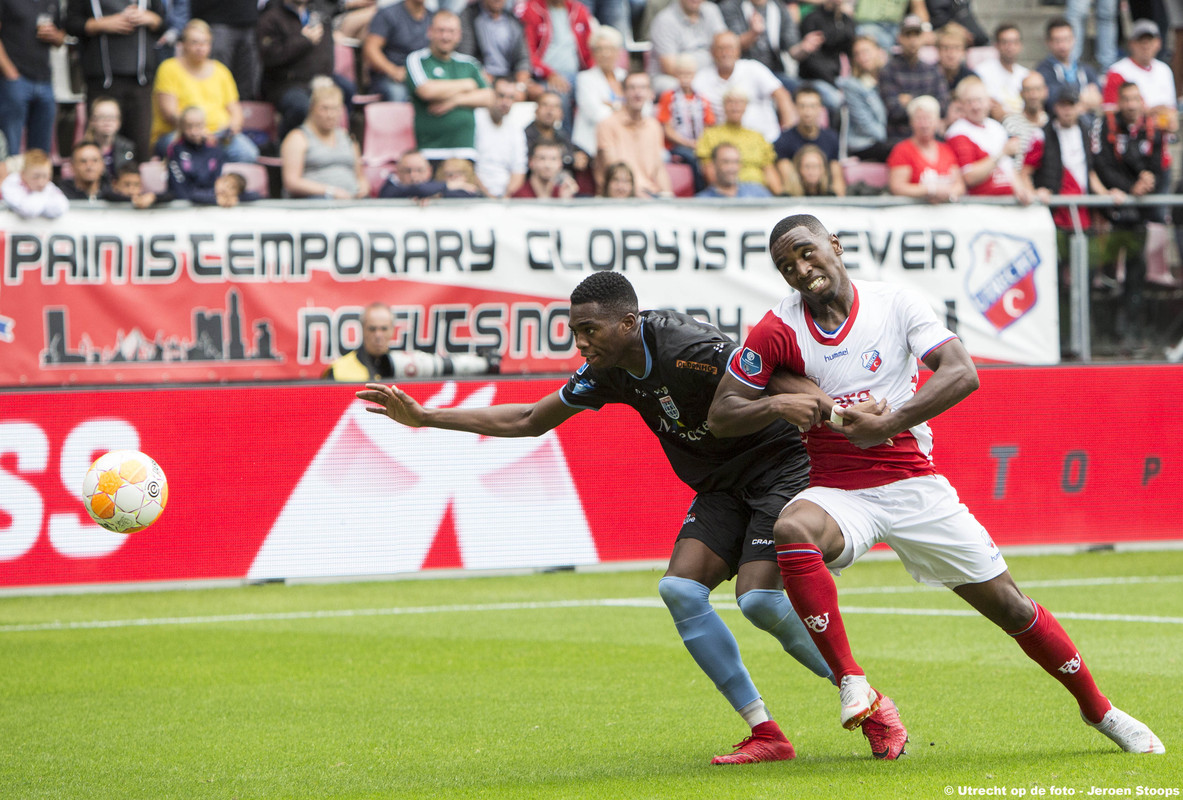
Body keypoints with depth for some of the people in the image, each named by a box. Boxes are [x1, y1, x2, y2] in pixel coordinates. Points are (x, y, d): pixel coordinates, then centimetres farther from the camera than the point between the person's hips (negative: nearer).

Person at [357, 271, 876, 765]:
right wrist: (424, 417, 11)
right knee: (679, 588, -12)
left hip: (780, 466, -8)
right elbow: (529, 420, 12)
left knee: (757, 599, -23)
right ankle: (765, 734, -7)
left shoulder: (689, 349, -26)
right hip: (721, 489, 8)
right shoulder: (609, 371, 0)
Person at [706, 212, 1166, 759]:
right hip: (837, 492, 0)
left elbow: (962, 374, -15)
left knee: (1009, 606, 1)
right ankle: (850, 683, -28)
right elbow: (720, 415, 0)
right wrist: (779, 405, -20)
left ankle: (1098, 710, 22)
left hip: (914, 484, 1)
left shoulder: (895, 304, -4)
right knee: (792, 532, -37)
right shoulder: (779, 331, -4)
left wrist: (889, 423, -25)